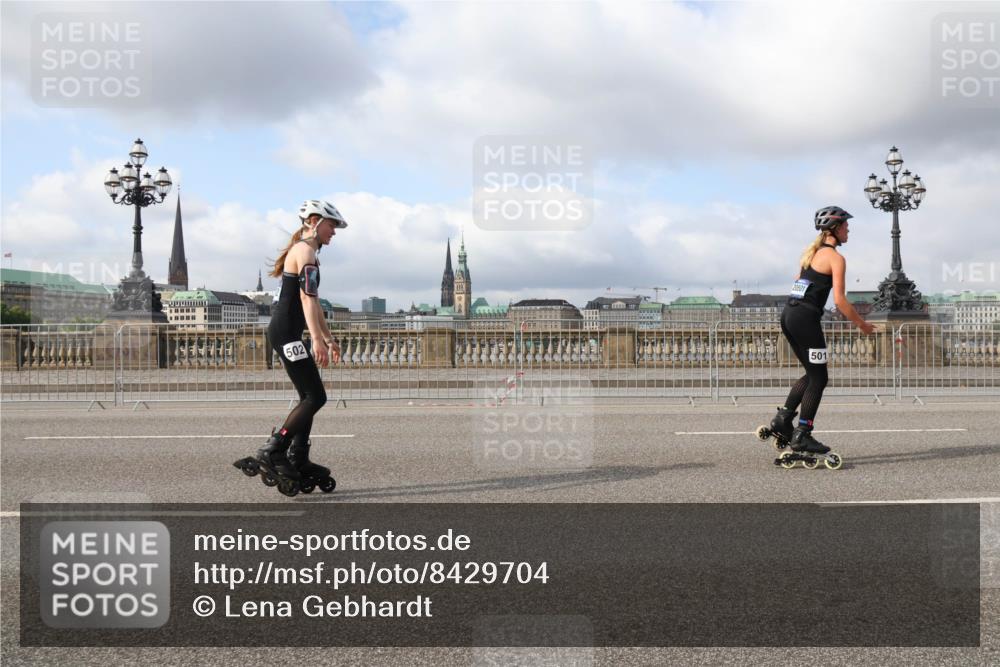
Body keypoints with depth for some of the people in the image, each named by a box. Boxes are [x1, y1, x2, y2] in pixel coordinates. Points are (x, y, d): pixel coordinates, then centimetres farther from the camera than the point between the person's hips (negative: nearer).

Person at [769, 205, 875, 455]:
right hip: (806, 318, -8)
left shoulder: (811, 251, 18)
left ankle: (783, 418, 11)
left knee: (812, 374, 18)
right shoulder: (836, 258, -7)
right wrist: (861, 324, -1)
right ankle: (802, 435, 1)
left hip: (788, 314, 8)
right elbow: (839, 300, -12)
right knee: (818, 378, 1)